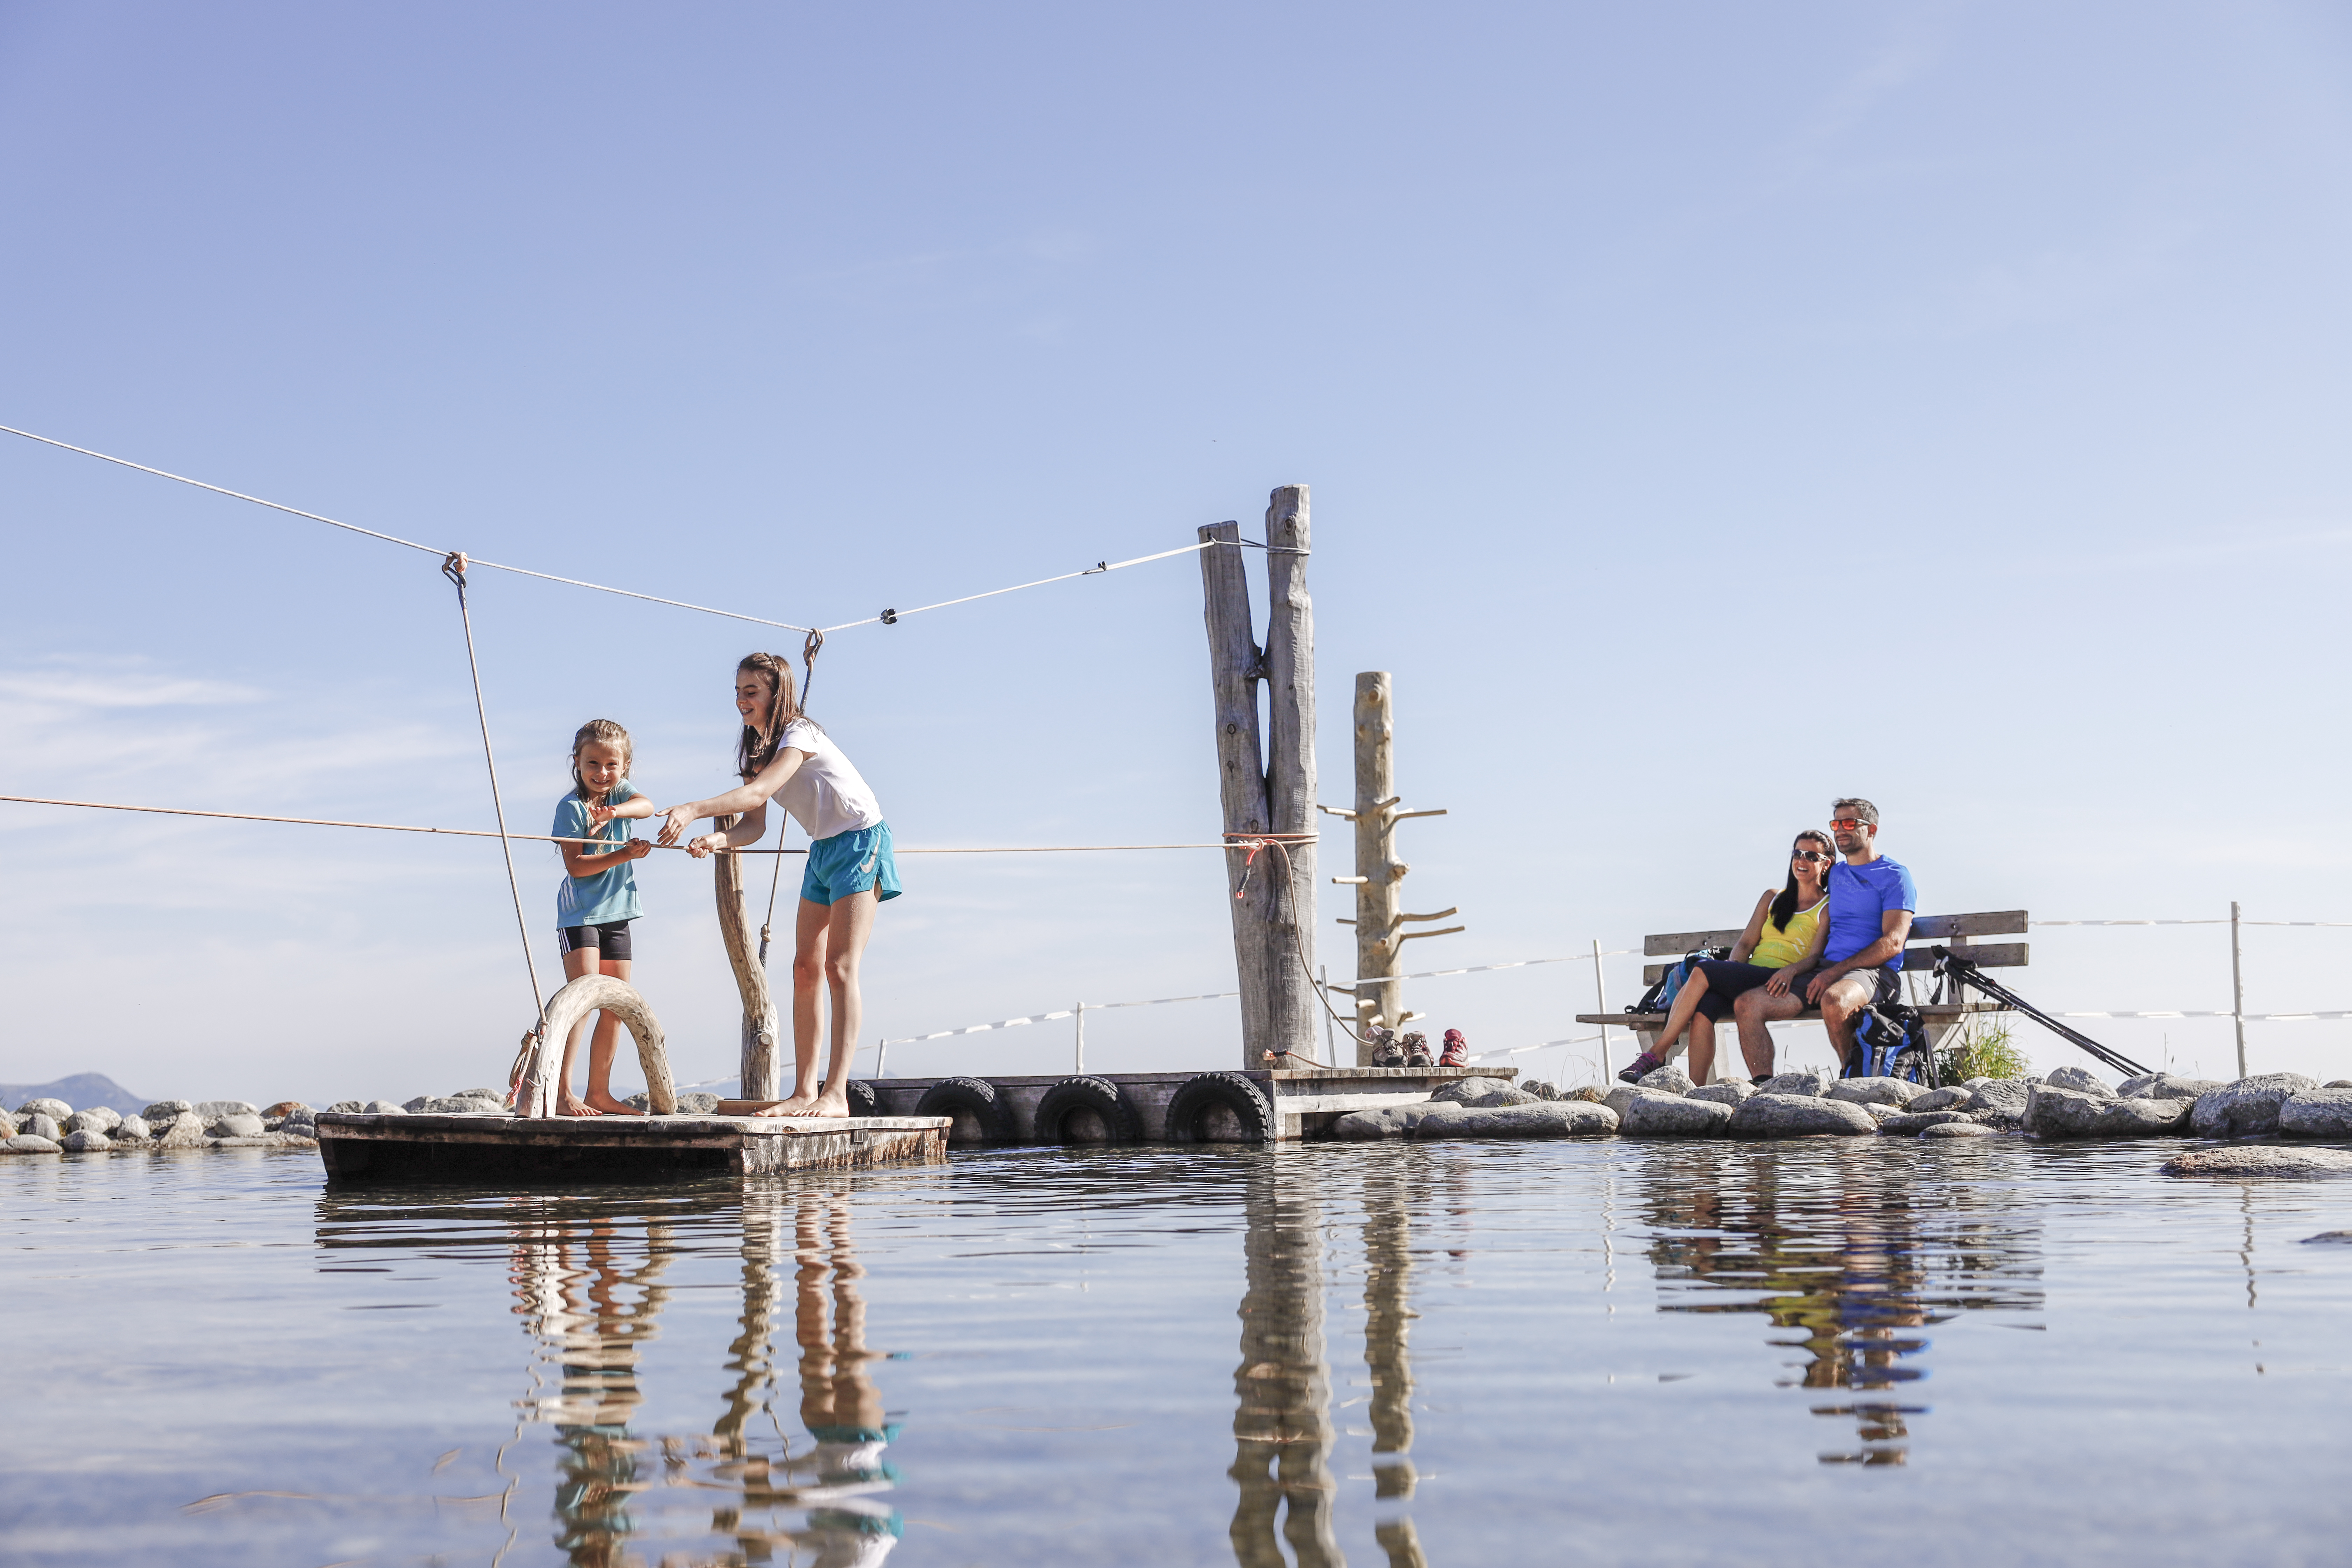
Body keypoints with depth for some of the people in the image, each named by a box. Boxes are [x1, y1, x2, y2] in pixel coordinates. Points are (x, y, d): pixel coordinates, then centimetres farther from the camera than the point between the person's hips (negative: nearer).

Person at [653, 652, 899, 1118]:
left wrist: (693, 810, -45)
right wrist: (718, 840, -23)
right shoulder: (756, 747, 8)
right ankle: (805, 1091, 4)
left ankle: (835, 1094, -19)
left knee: (840, 967, -16)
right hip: (822, 851, 9)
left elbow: (760, 790, -35)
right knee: (805, 969, 2)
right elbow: (755, 823, -1)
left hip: (859, 841, -9)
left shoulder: (798, 734, -18)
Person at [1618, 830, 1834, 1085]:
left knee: (1703, 969, -26)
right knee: (1702, 1009, -28)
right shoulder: (1773, 897, 25)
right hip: (1746, 976, 5)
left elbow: (1816, 957, -4)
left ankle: (1656, 1055, -24)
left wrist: (1793, 969, -25)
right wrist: (1732, 965, -3)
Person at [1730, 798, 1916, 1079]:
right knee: (1747, 1005, -12)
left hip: (1874, 972, -7)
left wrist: (1835, 972, -16)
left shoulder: (1894, 876, 2)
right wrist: (1792, 969, 4)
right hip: (1826, 972, 7)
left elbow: (1893, 943, -9)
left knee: (1834, 1000, -42)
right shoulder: (1835, 874, 24)